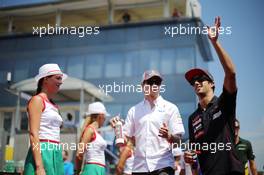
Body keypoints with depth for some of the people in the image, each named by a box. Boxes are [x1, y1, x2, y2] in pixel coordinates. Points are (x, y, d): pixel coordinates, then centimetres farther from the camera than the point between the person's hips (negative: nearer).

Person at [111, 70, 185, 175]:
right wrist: (120, 163, -1)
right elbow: (129, 140, 11)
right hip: (139, 166, 3)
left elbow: (177, 138, 0)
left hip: (163, 166, -2)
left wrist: (168, 136, -22)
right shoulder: (134, 110, 12)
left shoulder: (170, 108, 5)